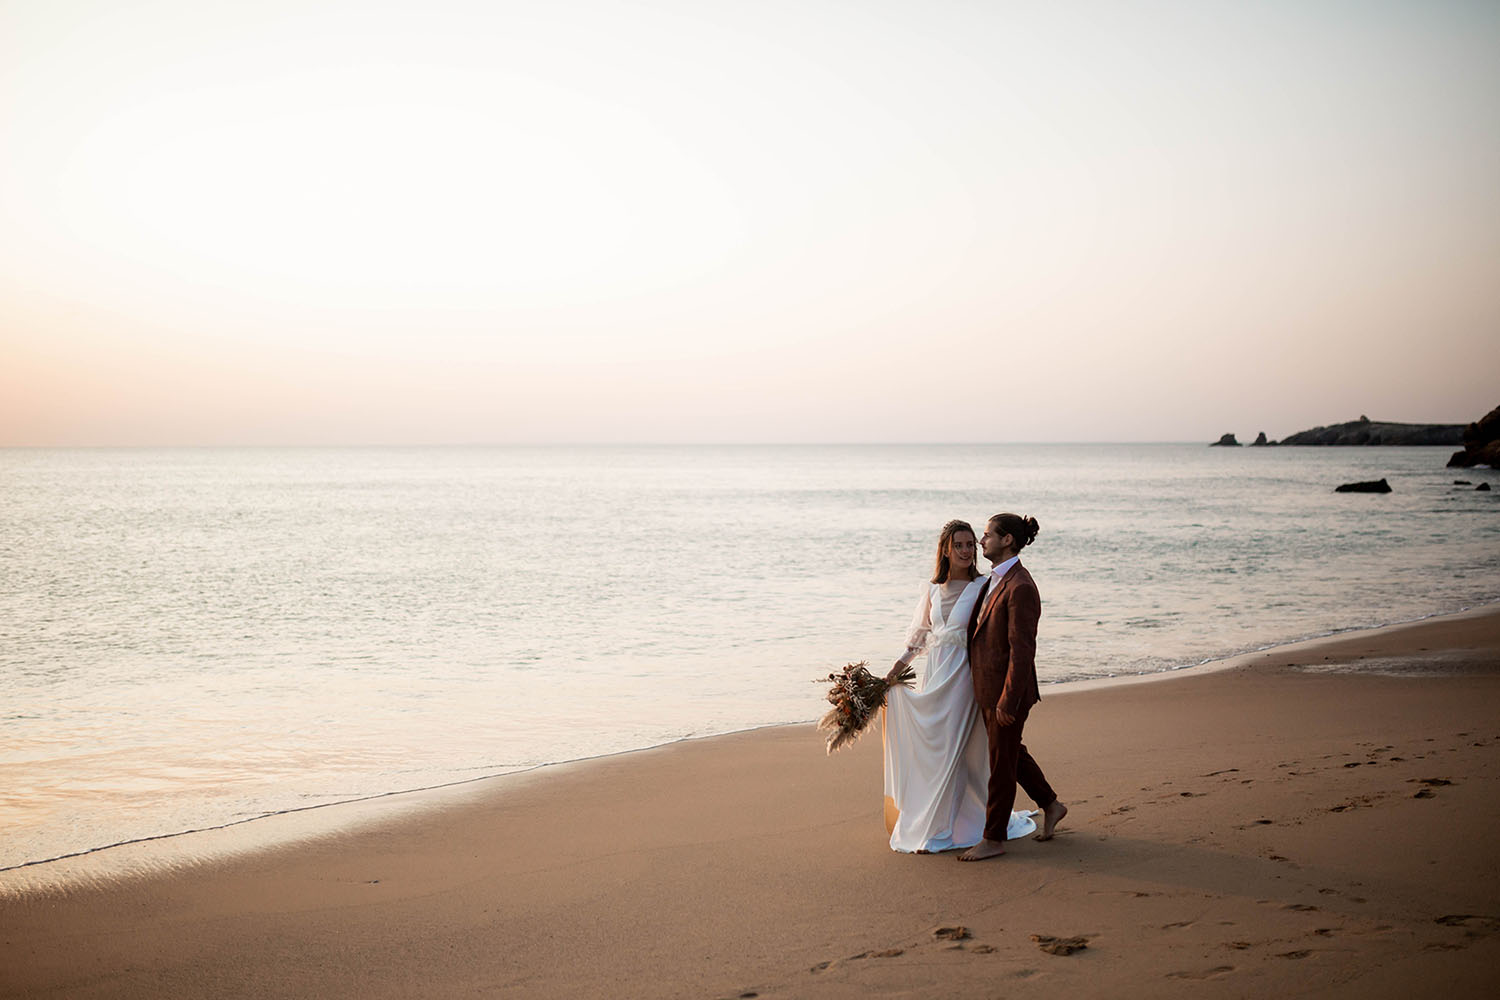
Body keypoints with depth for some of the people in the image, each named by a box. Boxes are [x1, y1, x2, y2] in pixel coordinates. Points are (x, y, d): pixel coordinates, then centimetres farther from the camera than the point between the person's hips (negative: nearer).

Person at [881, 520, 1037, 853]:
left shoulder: (982, 587, -4)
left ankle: (938, 831, 5)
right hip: (934, 673, 5)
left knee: (948, 751, -3)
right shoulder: (932, 590, 10)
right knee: (927, 748, 8)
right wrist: (897, 668, 7)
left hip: (962, 674, -5)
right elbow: (919, 637, 17)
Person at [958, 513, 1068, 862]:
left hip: (1007, 689, -9)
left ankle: (994, 839, 14)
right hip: (986, 686, 9)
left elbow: (1022, 650, -22)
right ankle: (1050, 805, 38)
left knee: (1001, 762, 3)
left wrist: (1008, 701, -22)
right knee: (1011, 752, 21)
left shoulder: (1020, 588, -21)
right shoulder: (993, 580, 9)